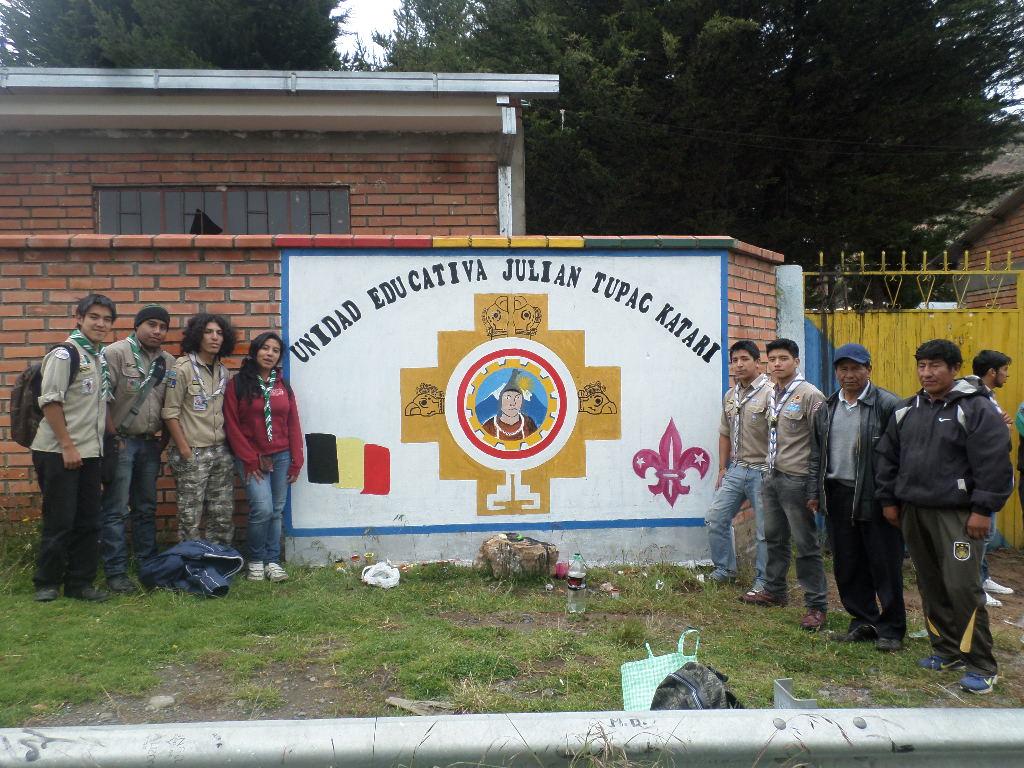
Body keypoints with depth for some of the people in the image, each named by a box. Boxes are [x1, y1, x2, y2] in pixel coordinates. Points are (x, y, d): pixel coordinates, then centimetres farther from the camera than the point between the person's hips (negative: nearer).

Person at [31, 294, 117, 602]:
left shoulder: (101, 357, 12)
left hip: (90, 453, 7)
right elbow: (50, 401, -15)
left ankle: (80, 583, 19)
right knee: (60, 522, 0)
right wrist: (67, 447, -17)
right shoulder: (64, 353, -10)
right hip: (59, 453, -7)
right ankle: (46, 584, 14)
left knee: (88, 522, 9)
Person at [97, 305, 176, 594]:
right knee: (116, 511, -2)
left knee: (146, 509, 14)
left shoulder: (168, 362, 10)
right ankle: (115, 572, 5)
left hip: (151, 443, 6)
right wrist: (111, 436, -12)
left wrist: (163, 433, 8)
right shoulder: (116, 353, -9)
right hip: (120, 442, -6)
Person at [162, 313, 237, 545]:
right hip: (192, 453, -6)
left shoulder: (223, 371, 11)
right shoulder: (182, 368, -7)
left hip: (220, 451, 6)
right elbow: (170, 412, -9)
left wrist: (227, 443, 8)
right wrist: (184, 450, -12)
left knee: (223, 517, 9)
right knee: (190, 519, -1)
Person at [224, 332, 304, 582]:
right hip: (252, 459, -3)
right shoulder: (238, 385, -2)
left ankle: (272, 560, 18)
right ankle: (256, 560, 8)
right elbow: (232, 425, -4)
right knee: (262, 509, -13)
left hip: (281, 458, 4)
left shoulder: (283, 386, 9)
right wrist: (250, 460, -8)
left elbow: (294, 425, 9)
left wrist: (296, 462, 4)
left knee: (276, 512, 6)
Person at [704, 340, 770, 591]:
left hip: (762, 472, -7)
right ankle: (725, 569, 25)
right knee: (715, 518, 9)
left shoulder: (770, 393, -12)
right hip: (736, 470, 7)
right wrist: (722, 469, 16)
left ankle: (763, 580, 16)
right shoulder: (730, 396, 12)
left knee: (765, 530, 2)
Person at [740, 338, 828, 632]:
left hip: (797, 480, -8)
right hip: (772, 476, 8)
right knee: (774, 538, 19)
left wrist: (815, 487, -15)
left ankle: (816, 605, 9)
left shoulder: (810, 395, -12)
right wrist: (768, 471, 13)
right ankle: (774, 591, 34)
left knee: (806, 545, -1)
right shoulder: (771, 394, 10)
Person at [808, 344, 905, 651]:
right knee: (847, 565, 12)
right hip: (838, 496, 6)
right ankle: (863, 620, 26)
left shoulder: (887, 404, -7)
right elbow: (817, 453, 17)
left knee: (884, 564, 2)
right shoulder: (827, 408, 12)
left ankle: (891, 628, 16)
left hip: (874, 497, -6)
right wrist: (816, 492, 13)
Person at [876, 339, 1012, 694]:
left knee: (962, 586, -10)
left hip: (957, 514, -6)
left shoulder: (976, 409, -8)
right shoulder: (906, 410, 11)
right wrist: (888, 500, 14)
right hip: (913, 512, 6)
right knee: (930, 585, 12)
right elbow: (887, 457, 17)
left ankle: (981, 666, 3)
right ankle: (946, 650, 26)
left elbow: (993, 463, -12)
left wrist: (982, 509, -15)